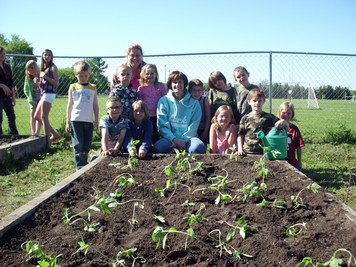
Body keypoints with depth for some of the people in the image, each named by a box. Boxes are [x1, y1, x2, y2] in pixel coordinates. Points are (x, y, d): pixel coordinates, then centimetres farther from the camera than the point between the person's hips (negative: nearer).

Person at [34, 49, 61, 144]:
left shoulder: (53, 67, -5)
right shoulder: (43, 67, 18)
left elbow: (56, 83, -13)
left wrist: (45, 76, -15)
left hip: (49, 94, -9)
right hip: (43, 94, 9)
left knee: (44, 117, -9)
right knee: (37, 116, 11)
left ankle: (48, 140, -3)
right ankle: (55, 134, 14)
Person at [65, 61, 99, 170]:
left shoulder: (93, 88, 10)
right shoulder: (73, 87, 7)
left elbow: (95, 106, 13)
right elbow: (69, 105, 8)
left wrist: (96, 121, 9)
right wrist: (68, 122, 5)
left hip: (89, 120, 2)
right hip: (76, 120, -2)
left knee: (87, 145, 6)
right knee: (78, 145, -6)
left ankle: (84, 164, 21)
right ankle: (80, 167, -4)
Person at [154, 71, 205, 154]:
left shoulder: (194, 103, 6)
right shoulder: (163, 101, 6)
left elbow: (193, 127, 1)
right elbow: (162, 126, -1)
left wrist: (181, 141, -15)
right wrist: (176, 140, -16)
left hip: (188, 138, 1)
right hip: (170, 137, -1)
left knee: (199, 147, -33)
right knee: (159, 147, -35)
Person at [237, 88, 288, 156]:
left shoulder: (269, 117, 6)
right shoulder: (245, 118, 7)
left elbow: (287, 126, 6)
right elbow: (240, 135, 10)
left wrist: (283, 122, -17)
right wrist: (240, 149, -1)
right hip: (247, 152, 0)